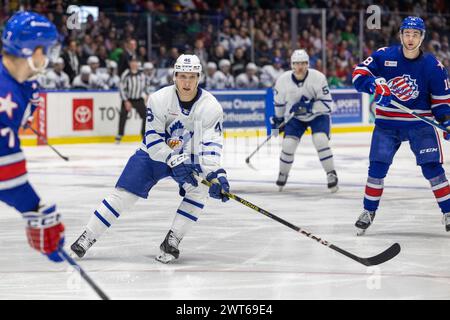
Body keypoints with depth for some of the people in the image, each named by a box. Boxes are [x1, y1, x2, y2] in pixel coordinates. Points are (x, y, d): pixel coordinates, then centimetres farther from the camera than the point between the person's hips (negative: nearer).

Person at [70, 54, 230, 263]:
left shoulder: (210, 106, -21)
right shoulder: (158, 99, -22)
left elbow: (211, 146, -27)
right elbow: (153, 141, -19)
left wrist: (216, 175, -42)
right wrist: (174, 162, -32)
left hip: (189, 158, 1)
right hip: (154, 153, -1)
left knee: (200, 188, -26)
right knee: (124, 194, -7)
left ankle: (171, 242, -18)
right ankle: (87, 238, 3)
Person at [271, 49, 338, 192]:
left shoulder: (318, 77, -25)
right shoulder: (283, 80, -16)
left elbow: (328, 104, -24)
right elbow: (279, 101, 3)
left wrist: (309, 106, -36)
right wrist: (277, 119, 11)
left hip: (318, 115, -2)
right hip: (295, 117, 2)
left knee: (320, 141, -23)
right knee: (288, 144, -10)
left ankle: (331, 175, -8)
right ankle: (283, 174, 16)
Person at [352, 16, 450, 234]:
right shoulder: (383, 56, -6)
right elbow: (359, 74, -8)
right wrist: (374, 84, -28)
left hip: (420, 124, -1)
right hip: (387, 123, 1)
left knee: (432, 167, -10)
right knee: (377, 167, -4)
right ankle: (368, 212, 13)